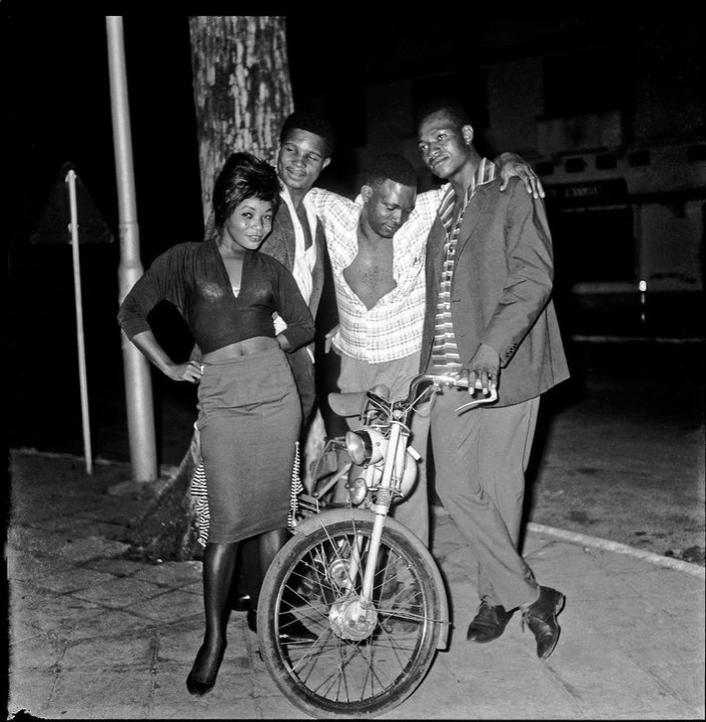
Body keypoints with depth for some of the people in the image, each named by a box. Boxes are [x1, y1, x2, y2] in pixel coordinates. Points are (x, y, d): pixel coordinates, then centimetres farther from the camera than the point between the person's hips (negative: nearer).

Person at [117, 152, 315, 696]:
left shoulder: (270, 270, 12)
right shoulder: (186, 260, 5)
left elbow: (303, 327, 23)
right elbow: (132, 314, 7)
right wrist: (169, 367, 6)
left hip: (276, 389, 3)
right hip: (221, 396, -2)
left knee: (273, 511, 5)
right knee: (228, 520, -6)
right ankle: (214, 636, 7)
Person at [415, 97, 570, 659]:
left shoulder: (513, 195, -1)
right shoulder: (441, 207, 20)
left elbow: (534, 279, -13)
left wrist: (490, 350, -25)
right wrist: (430, 360, 11)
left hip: (502, 367, -6)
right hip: (448, 369, 6)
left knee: (500, 487, 1)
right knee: (455, 487, 1)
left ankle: (499, 595, 20)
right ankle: (530, 597, 14)